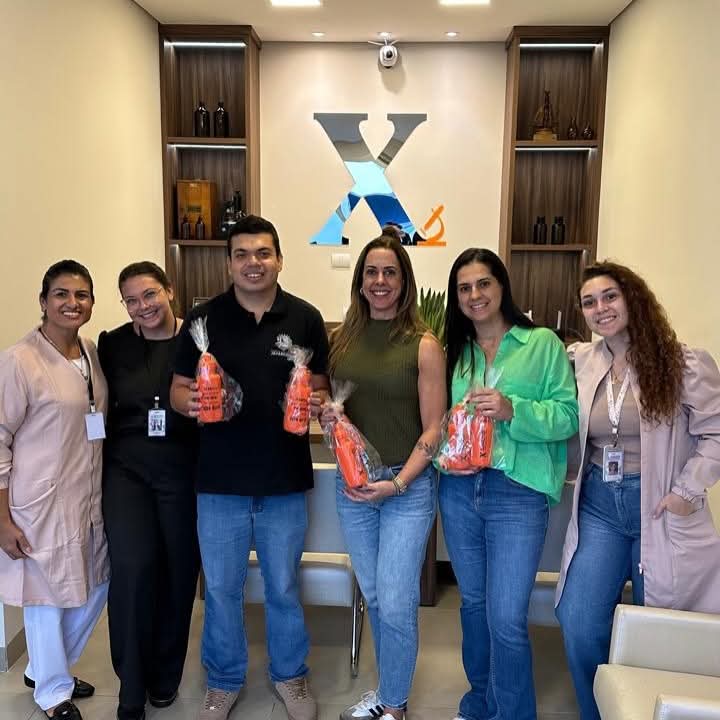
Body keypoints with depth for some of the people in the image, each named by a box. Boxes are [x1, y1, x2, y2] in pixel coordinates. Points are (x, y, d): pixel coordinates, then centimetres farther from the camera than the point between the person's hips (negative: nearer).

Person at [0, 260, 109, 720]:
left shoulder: (93, 354, 4)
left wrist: (107, 490, 14)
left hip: (90, 497, 7)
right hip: (41, 504, -7)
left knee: (96, 587, 19)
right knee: (47, 597, 9)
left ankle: (43, 669, 43)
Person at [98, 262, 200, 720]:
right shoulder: (113, 345, 3)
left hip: (184, 472, 0)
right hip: (127, 470, 1)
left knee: (178, 571, 8)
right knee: (133, 569, -9)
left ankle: (164, 678, 32)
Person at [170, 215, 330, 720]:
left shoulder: (305, 318, -1)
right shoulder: (204, 318, -1)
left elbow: (322, 390, 4)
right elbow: (178, 390, 2)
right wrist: (190, 402, -20)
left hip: (285, 479, 0)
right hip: (220, 480, 0)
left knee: (284, 586, 16)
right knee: (221, 588, 15)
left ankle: (290, 674, 40)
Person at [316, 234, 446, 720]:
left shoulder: (424, 346, -9)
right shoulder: (343, 338, 4)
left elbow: (433, 429, -9)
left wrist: (397, 483, -17)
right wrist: (327, 416, -6)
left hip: (408, 486, -4)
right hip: (352, 483, 4)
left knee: (395, 605, 0)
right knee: (374, 598, 16)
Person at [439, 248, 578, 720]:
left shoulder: (543, 343, -2)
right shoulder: (454, 351, 10)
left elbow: (569, 416, -8)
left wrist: (512, 411, -22)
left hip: (518, 493, -5)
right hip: (459, 490, 5)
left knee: (506, 619, -4)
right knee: (473, 604, 18)